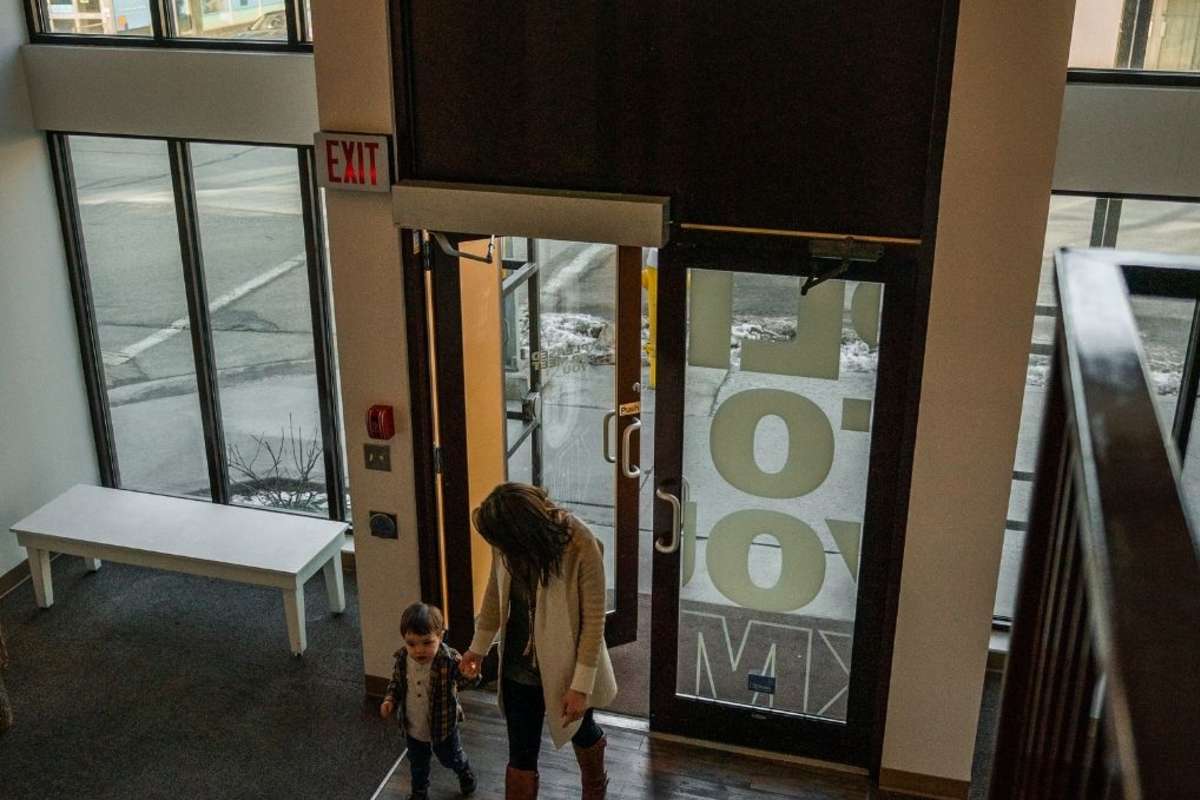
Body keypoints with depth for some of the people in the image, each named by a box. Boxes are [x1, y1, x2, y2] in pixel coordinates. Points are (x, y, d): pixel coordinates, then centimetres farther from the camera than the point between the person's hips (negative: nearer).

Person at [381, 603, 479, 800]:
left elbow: (465, 681, -34)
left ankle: (465, 772, 57)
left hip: (443, 726, -2)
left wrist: (471, 675, -57)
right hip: (413, 728, 3)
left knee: (450, 758, 26)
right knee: (418, 764, 26)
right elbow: (396, 683, 0)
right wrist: (390, 700, -16)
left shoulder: (449, 660, -30)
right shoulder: (402, 659, -17)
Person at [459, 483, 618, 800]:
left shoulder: (582, 547, -31)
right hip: (519, 667, 3)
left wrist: (581, 686, -18)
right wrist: (479, 646, 13)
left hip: (567, 667, -2)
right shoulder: (507, 541, -16)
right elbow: (495, 591, 3)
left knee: (582, 733, 26)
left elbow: (594, 620, -21)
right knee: (521, 755, 10)